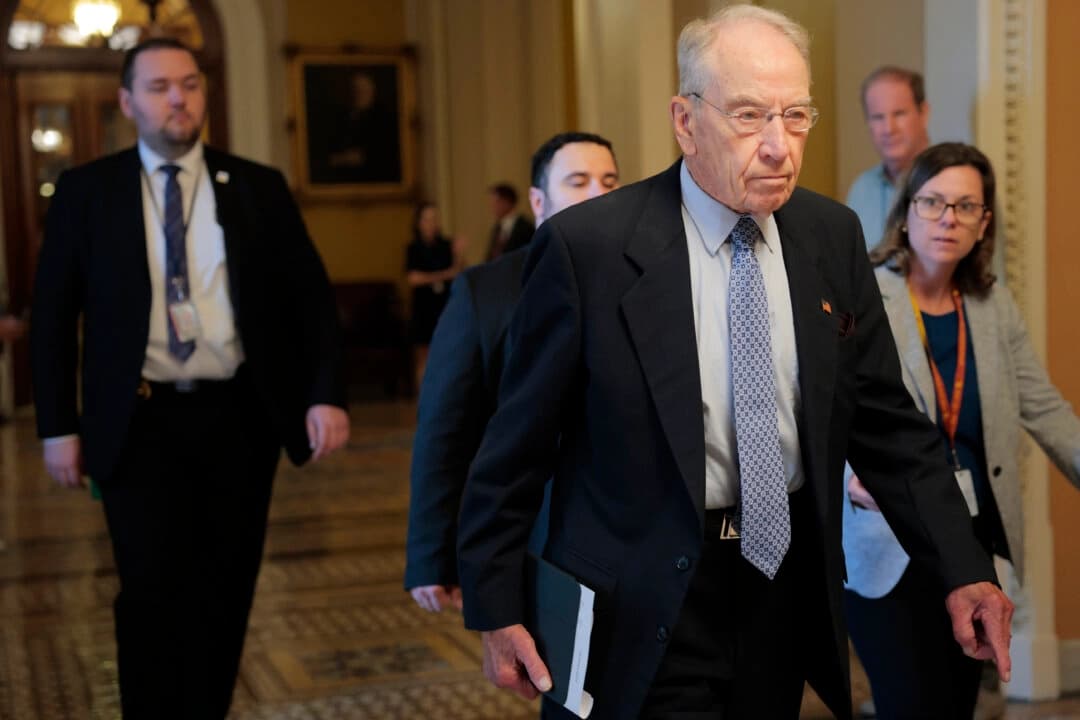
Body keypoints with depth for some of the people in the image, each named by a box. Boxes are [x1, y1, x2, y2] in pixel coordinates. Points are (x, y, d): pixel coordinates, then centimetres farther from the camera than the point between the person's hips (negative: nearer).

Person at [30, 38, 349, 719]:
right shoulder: (87, 192, 3)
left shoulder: (260, 187, 5)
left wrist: (326, 394, -8)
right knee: (154, 592, -4)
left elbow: (311, 296, 4)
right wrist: (59, 425, -1)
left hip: (239, 418, 2)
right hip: (141, 421, -1)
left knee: (224, 593, 10)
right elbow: (54, 314, 5)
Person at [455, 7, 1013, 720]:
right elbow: (518, 442, -9)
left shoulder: (833, 235, -1)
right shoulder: (588, 246, -15)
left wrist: (964, 569, -4)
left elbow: (886, 420, 4)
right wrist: (496, 606, -6)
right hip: (645, 601, -5)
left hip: (785, 577, 5)